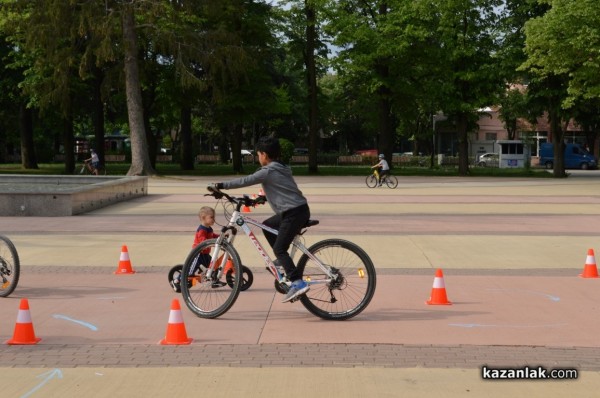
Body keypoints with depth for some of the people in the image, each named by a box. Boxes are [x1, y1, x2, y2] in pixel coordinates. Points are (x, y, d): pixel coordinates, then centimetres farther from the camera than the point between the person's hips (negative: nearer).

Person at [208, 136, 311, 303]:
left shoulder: (268, 171, -10)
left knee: (279, 248, -9)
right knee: (267, 226, 24)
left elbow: (245, 181, -15)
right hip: (300, 209, 9)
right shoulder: (281, 169, 18)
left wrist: (220, 186, -12)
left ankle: (298, 283, -19)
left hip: (293, 213, -9)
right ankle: (284, 261, 25)